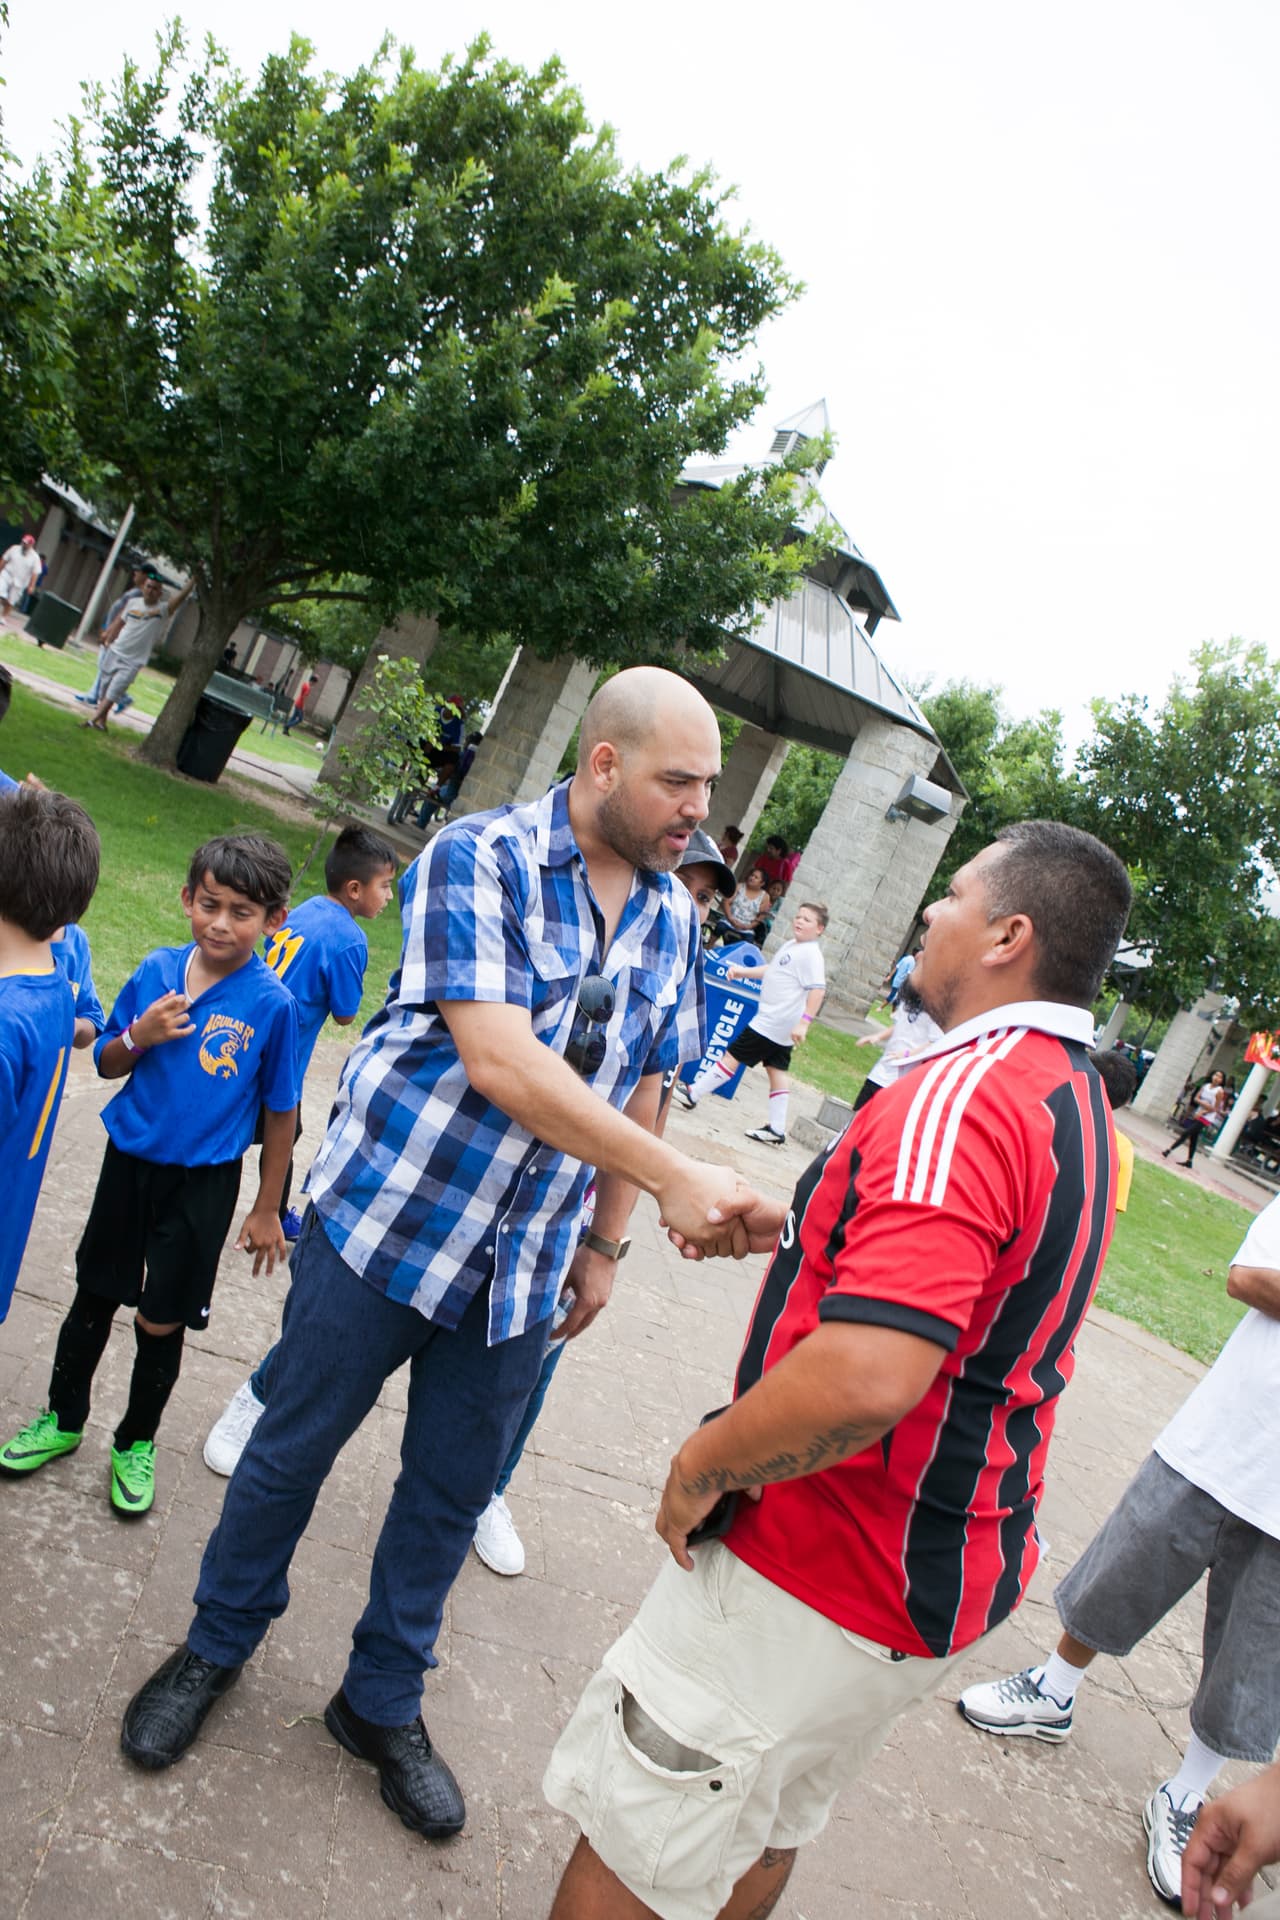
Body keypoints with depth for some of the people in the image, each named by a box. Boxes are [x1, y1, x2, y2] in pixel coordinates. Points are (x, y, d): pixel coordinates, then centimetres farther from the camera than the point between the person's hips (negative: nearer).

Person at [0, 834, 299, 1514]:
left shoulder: (271, 1004, -17)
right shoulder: (157, 970, -7)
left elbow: (280, 1113, -8)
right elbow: (107, 1065, 5)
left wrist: (267, 1208, -3)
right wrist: (137, 1037, -17)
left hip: (203, 1183, -3)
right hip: (129, 1160, 3)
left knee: (160, 1322, 9)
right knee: (94, 1297, 18)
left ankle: (135, 1443, 35)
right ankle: (62, 1420, 42)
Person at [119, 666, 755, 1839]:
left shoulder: (674, 916, 2)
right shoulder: (479, 857, -16)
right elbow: (498, 1059, -27)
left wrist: (604, 1241, 9)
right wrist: (676, 1179, -30)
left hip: (523, 1260, 5)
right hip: (389, 1214, -4)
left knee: (453, 1489, 16)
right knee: (295, 1447, 14)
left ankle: (383, 1702, 40)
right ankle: (218, 1646, 42)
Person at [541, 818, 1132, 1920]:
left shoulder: (967, 1093, -27)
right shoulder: (1081, 1101, 7)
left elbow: (866, 1380, -39)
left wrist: (704, 1465, -22)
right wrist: (792, 1228, 11)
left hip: (815, 1588, -9)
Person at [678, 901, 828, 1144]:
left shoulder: (810, 955, -18)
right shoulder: (790, 945, 12)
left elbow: (818, 990, -25)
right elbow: (773, 970, 25)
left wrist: (804, 1022, -32)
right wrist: (743, 971, 15)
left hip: (773, 1023, -10)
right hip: (781, 1027, 10)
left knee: (733, 1055, -2)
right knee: (777, 1069, 9)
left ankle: (692, 1094, 7)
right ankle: (776, 1129, 12)